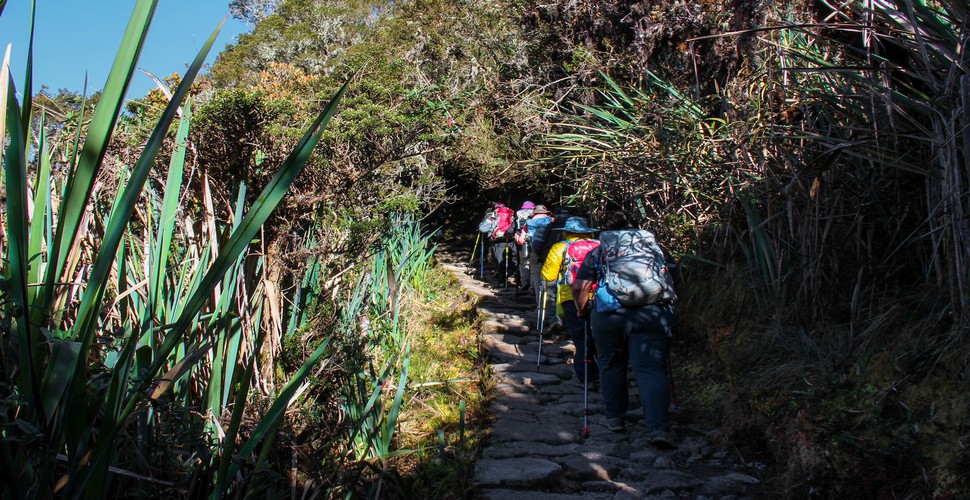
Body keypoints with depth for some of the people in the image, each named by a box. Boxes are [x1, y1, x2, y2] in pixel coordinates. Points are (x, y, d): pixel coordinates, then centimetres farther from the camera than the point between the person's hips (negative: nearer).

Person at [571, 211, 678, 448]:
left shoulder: (598, 252, 15)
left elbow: (579, 287, 5)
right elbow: (674, 279, 20)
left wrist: (582, 310, 21)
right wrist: (665, 305, 32)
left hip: (609, 314, 0)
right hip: (653, 314, 1)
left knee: (611, 365, 18)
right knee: (651, 369, -1)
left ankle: (614, 418, 26)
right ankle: (659, 428, -12)